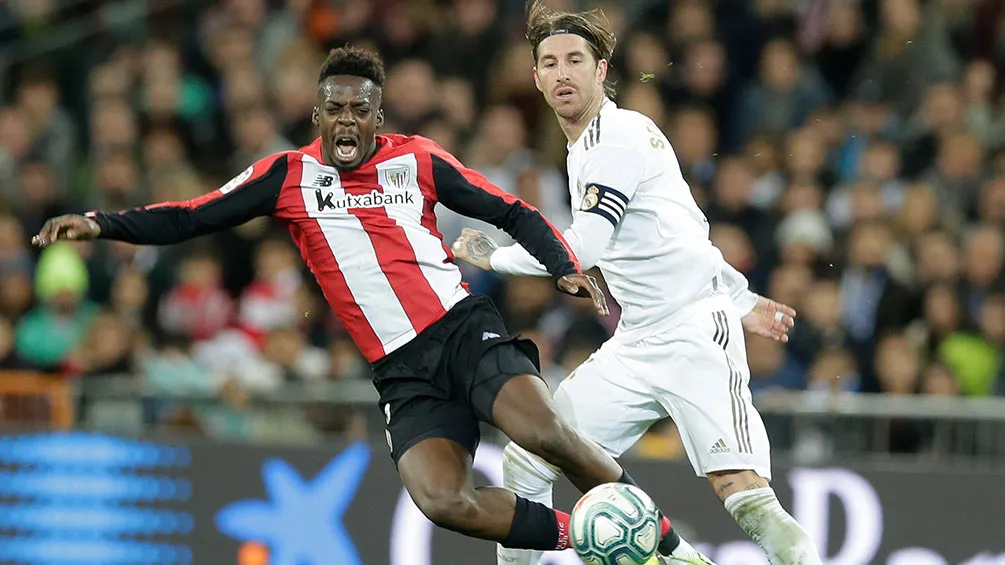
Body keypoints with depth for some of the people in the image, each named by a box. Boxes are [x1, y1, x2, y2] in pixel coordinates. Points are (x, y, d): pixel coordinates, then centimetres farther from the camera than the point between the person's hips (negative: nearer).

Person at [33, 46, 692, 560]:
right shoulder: (288, 175, 7)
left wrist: (568, 269, -2)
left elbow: (512, 213, 12)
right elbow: (190, 219, 6)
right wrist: (101, 224, -7)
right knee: (442, 500, -26)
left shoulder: (416, 159, 6)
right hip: (402, 372, 1)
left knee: (546, 434, -28)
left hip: (465, 328, -1)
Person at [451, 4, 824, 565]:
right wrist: (739, 296, 29)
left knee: (744, 494, -24)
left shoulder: (617, 135, -12)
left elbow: (584, 250, -21)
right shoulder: (585, 146, 18)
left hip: (695, 338, -9)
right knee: (525, 464, 5)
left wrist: (493, 256, -8)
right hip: (635, 346, 9)